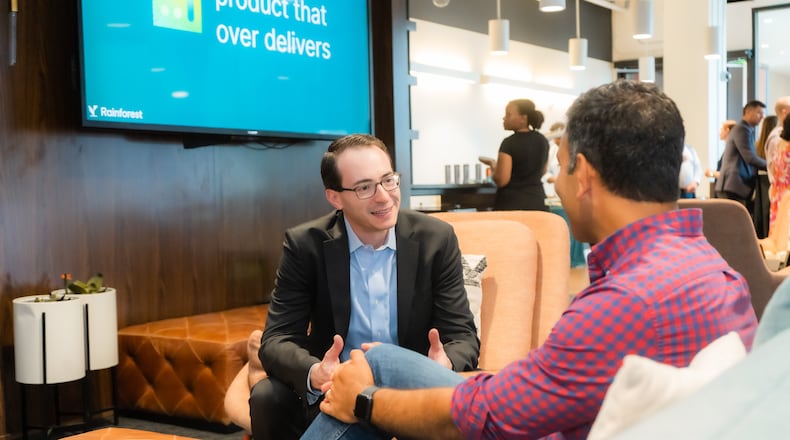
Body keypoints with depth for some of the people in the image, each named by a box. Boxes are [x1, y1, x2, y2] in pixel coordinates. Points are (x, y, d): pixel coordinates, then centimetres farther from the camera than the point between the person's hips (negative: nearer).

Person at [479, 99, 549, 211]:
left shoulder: (509, 143, -14)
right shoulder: (543, 141, 7)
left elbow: (501, 180, -16)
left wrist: (493, 165, 1)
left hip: (511, 204, -6)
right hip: (537, 203, 6)